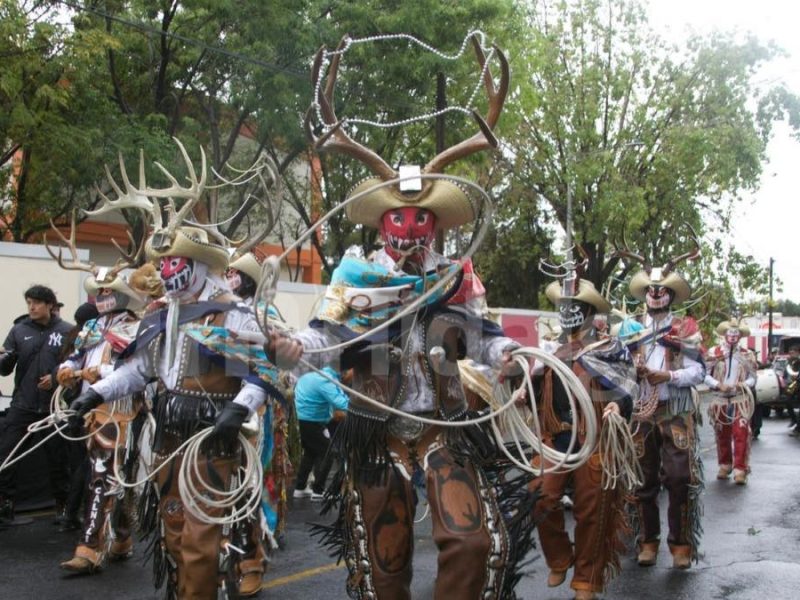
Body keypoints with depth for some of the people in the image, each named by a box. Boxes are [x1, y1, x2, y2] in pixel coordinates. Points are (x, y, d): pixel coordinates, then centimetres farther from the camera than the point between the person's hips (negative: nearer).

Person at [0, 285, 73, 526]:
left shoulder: (67, 332, 0)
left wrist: (57, 377, -16)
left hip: (54, 406, -1)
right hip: (23, 405, 1)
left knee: (58, 458, 8)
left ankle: (63, 506, 22)